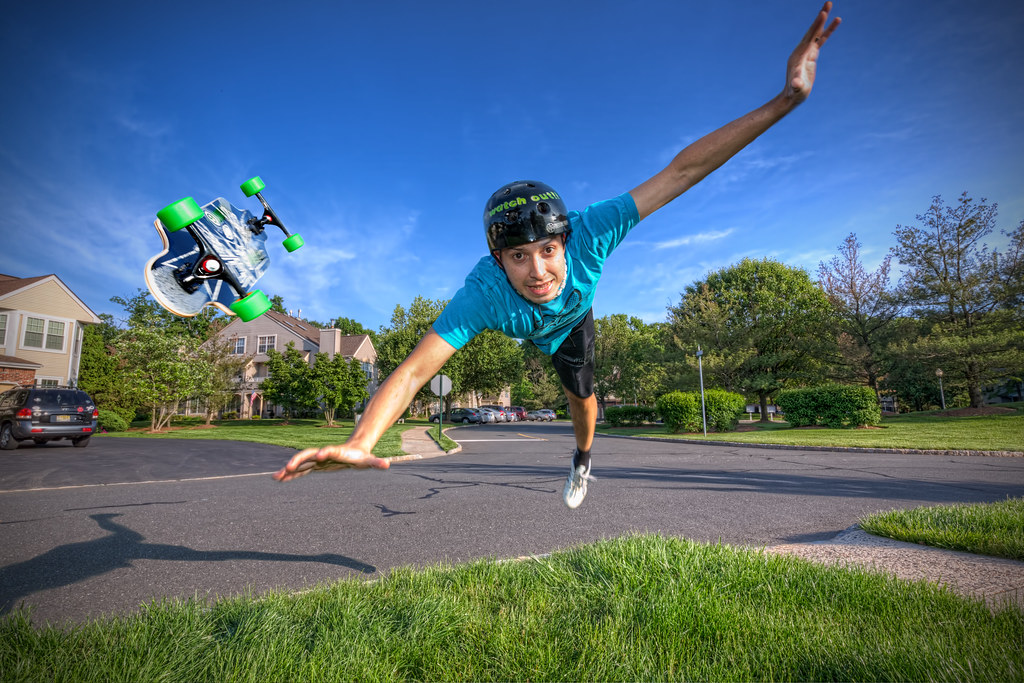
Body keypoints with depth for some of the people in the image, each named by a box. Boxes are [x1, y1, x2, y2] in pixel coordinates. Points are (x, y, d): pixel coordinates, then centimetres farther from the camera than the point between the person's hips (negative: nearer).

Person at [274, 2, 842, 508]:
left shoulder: (588, 233, -47)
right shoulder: (484, 290, -49)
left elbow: (681, 171, -46)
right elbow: (415, 370, -54)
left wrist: (787, 98, -48)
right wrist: (359, 443, -67)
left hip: (570, 321, 2)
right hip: (514, 325, -1)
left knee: (580, 392, 15)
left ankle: (582, 460, 46)